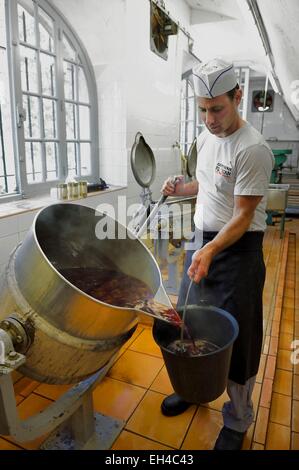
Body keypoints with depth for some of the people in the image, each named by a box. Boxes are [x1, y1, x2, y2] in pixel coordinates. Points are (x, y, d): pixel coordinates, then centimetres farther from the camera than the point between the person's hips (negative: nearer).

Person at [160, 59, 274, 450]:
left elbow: (243, 216, -19)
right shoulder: (205, 138, 6)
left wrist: (210, 251, -30)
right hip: (202, 241, 8)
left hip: (238, 249, -7)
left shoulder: (253, 149, -19)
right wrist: (182, 188, 2)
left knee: (236, 339, 5)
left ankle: (237, 422, 30)